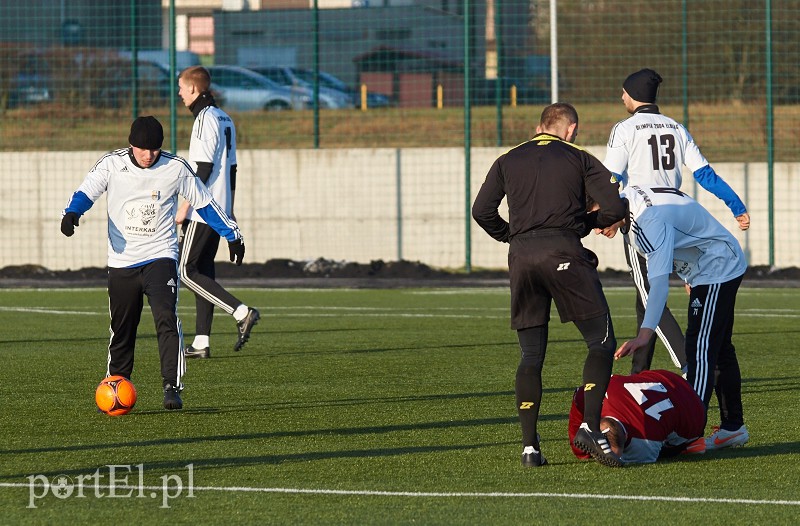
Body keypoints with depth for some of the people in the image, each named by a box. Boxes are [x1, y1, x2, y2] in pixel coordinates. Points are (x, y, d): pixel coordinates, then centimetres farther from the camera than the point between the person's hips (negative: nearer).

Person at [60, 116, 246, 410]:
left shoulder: (175, 168, -4)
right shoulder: (112, 164, -4)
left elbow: (204, 203, 7)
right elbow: (86, 192, -13)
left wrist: (232, 235, 11)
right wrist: (72, 213, -35)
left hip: (160, 257, -2)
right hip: (121, 262, 2)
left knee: (167, 320, -20)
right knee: (121, 329, 10)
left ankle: (172, 387, -20)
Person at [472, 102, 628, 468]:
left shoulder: (508, 161, 18)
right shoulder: (578, 158, 11)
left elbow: (482, 211, 9)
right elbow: (616, 206, 2)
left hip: (521, 258, 3)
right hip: (564, 252, -3)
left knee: (531, 355, 8)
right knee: (602, 342, 3)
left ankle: (529, 446, 2)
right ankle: (590, 427, -12)